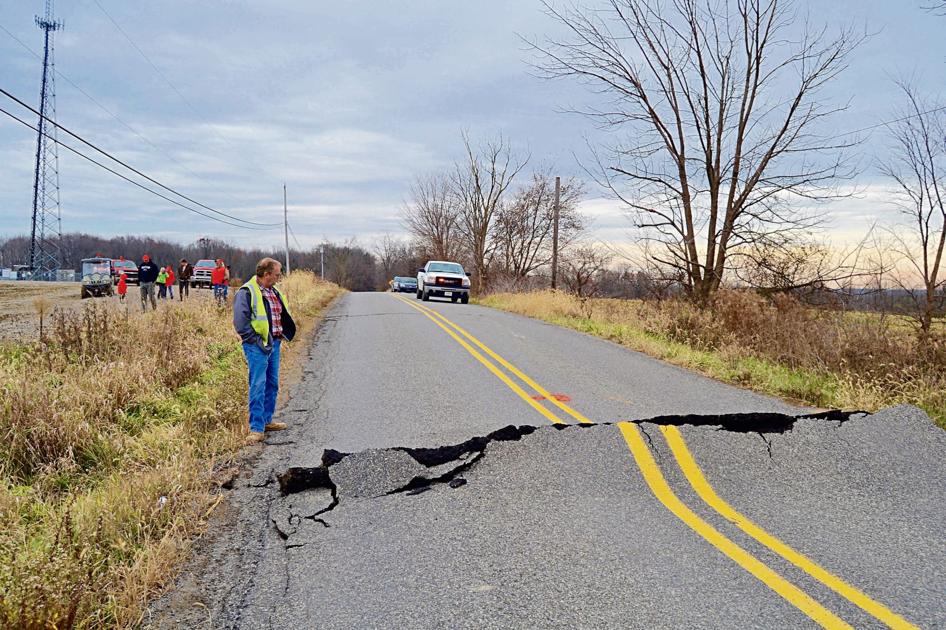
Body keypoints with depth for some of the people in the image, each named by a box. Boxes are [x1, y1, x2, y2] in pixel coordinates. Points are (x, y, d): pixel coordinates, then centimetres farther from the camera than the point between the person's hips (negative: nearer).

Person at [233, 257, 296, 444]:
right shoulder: (246, 293, -14)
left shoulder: (275, 292, 12)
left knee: (272, 384, 15)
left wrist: (282, 335, 14)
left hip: (274, 344, 8)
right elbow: (240, 322, -18)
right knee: (258, 387, -8)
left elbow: (284, 315, 26)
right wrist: (256, 341, -16)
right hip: (257, 347, -8)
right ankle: (256, 429, -5)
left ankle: (267, 420, 28)